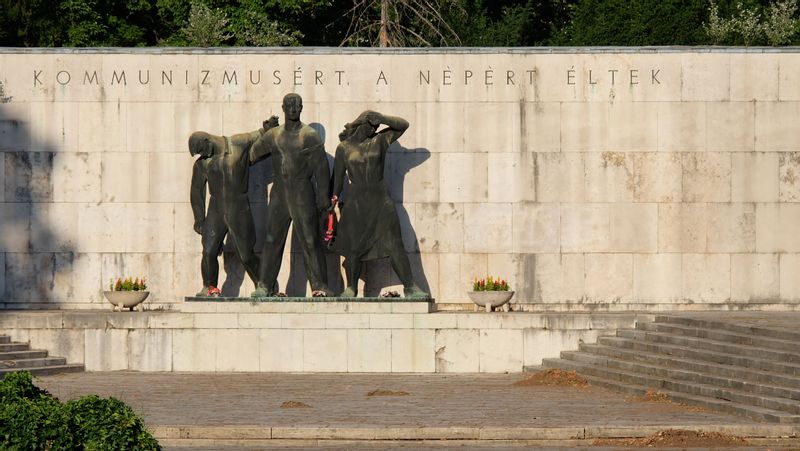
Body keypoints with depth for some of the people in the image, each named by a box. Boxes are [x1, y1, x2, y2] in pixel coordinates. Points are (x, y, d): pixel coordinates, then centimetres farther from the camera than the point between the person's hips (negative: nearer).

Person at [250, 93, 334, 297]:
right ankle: (264, 285, 2)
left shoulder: (310, 136, -3)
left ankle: (319, 285, -2)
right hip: (279, 192, 4)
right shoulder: (273, 136, 11)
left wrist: (323, 195, -8)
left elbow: (321, 167, -4)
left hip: (303, 193, -4)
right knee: (272, 240, 1)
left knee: (310, 241, -4)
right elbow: (253, 153, 24)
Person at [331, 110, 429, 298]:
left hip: (380, 200, 0)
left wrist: (381, 119, -9)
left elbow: (403, 125, 3)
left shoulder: (380, 141, 8)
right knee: (353, 247, 0)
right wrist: (334, 199, 4)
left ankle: (410, 286, -7)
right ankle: (351, 287, 14)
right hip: (356, 202, 0)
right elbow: (338, 177, 8)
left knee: (394, 244, -5)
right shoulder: (344, 148, 6)